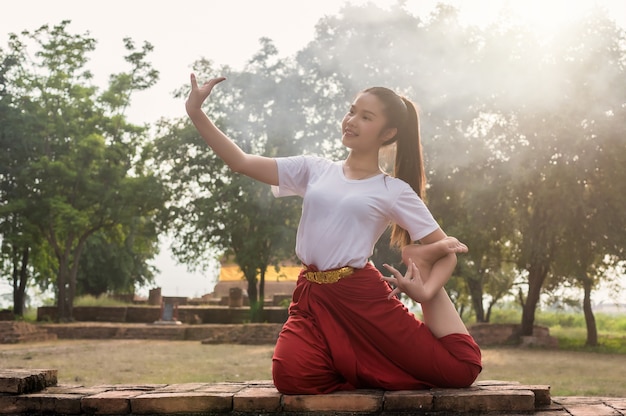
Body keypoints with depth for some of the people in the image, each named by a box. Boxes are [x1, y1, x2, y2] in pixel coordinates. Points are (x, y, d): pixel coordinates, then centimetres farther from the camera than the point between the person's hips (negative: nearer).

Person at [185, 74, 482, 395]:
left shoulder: (394, 191, 5)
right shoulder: (314, 170, 12)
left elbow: (449, 248, 6)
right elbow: (241, 162, 6)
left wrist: (426, 290, -13)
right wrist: (195, 112, -2)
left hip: (364, 297, -2)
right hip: (313, 298, 2)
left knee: (460, 369, -13)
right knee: (291, 376, -28)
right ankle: (351, 364, 6)